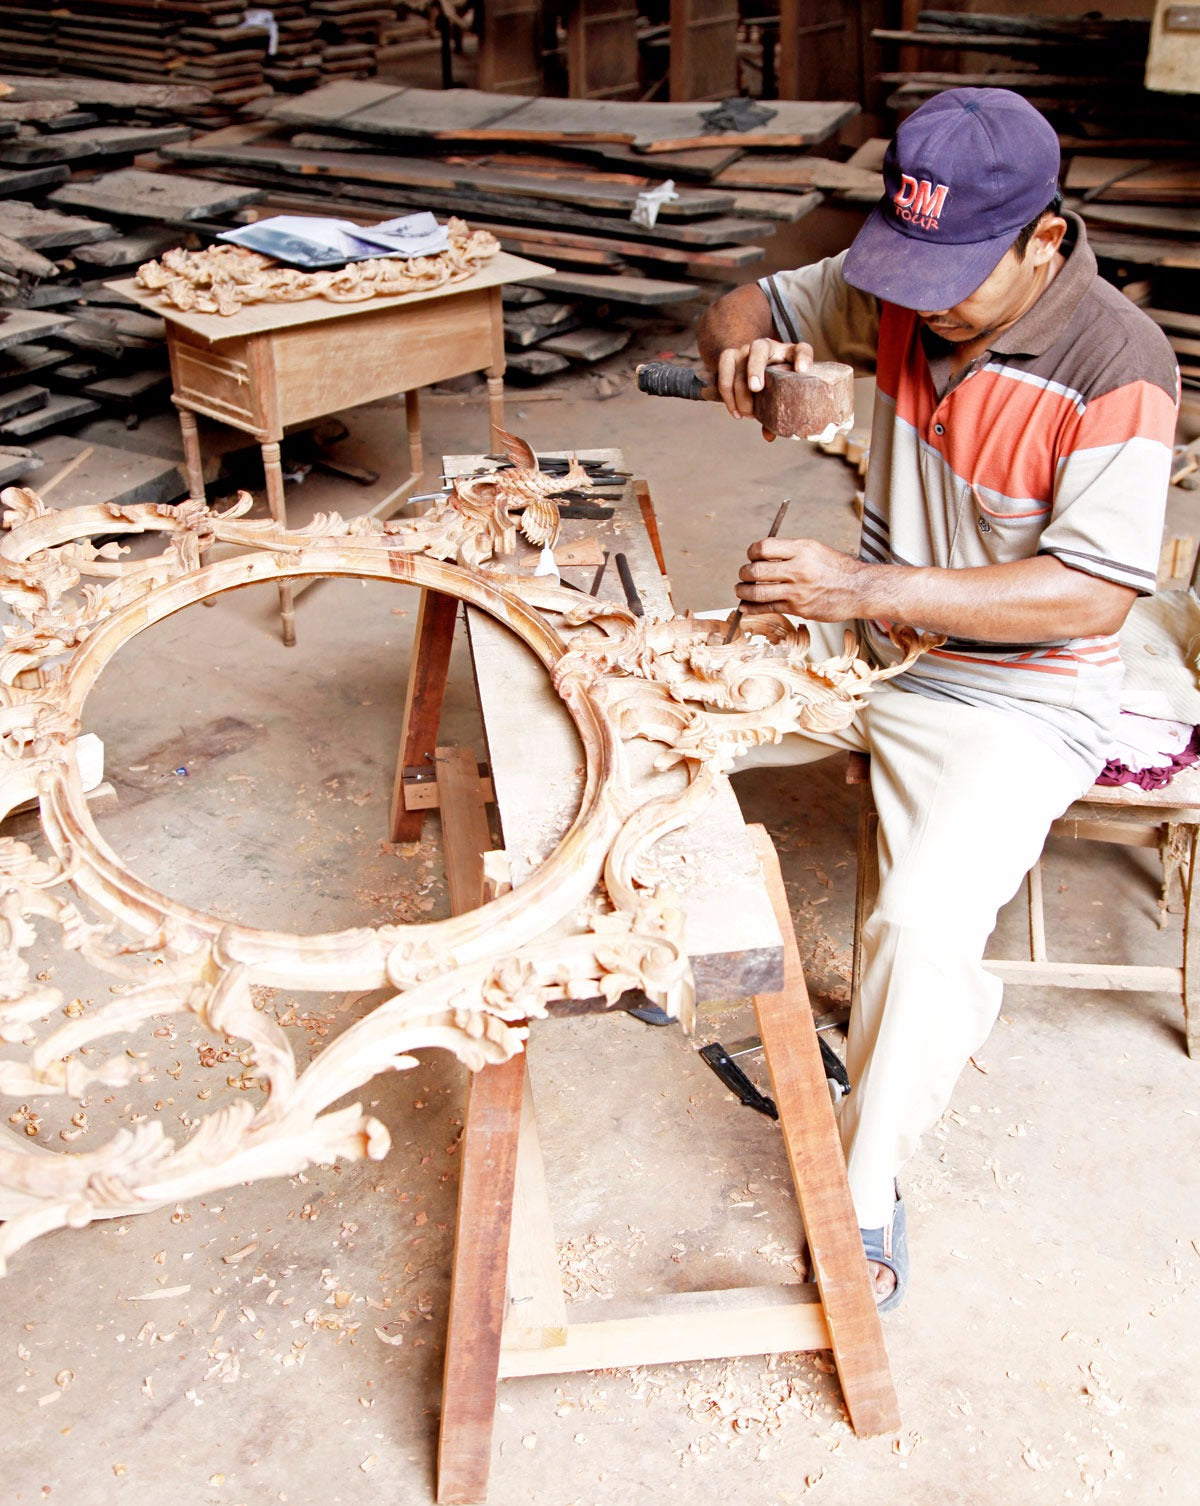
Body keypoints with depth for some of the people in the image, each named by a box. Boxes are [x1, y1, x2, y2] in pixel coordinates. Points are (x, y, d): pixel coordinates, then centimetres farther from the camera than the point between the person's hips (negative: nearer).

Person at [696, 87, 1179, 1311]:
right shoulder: (896, 288, -5)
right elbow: (748, 306, 9)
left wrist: (867, 589, -35)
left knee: (923, 924, -28)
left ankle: (866, 1192, -4)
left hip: (1013, 695, -7)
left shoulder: (1116, 368, -23)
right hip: (867, 639, 7)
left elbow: (1092, 596, -28)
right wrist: (740, 345, -19)